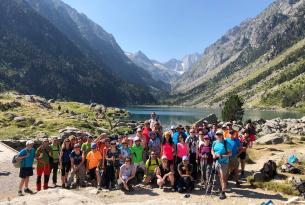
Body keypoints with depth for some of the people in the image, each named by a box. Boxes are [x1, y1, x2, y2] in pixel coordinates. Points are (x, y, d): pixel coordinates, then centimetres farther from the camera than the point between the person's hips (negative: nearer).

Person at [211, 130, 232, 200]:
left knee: (223, 177, -4)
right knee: (220, 176, 15)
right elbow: (212, 150, 16)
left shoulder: (226, 143, -11)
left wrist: (222, 156, -22)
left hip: (224, 162, -5)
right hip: (217, 161, 5)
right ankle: (222, 188, 30)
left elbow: (230, 153, -10)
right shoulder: (214, 142, 4)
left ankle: (223, 193, 3)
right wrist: (213, 154, -5)